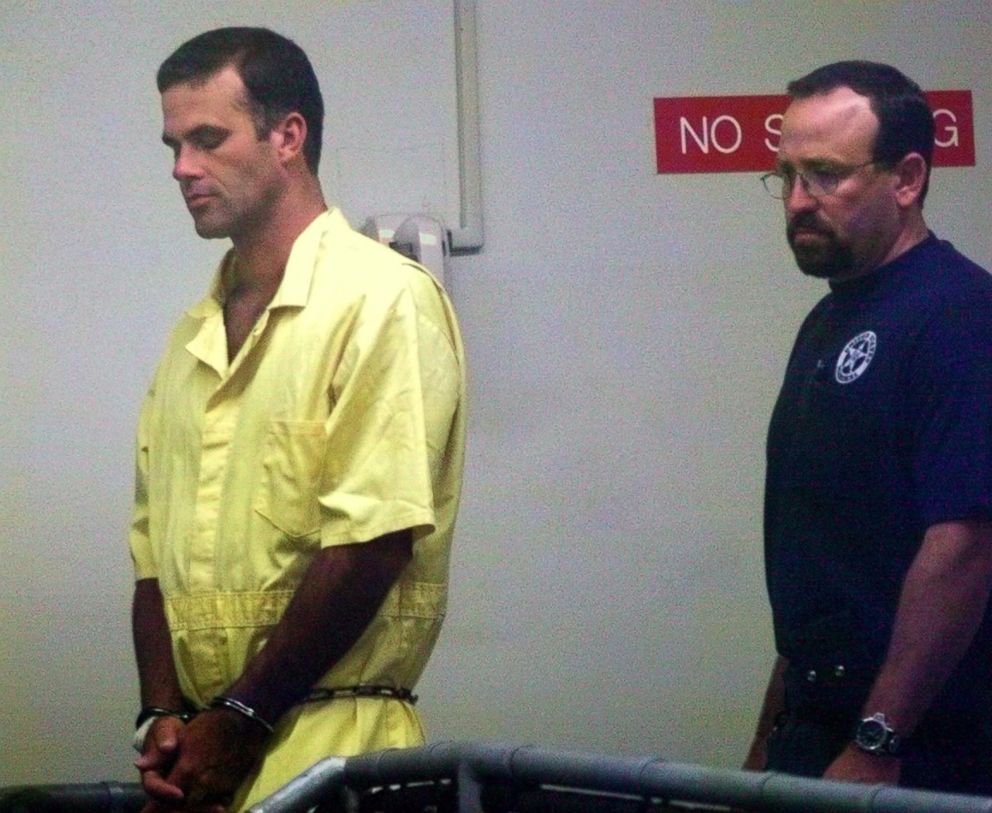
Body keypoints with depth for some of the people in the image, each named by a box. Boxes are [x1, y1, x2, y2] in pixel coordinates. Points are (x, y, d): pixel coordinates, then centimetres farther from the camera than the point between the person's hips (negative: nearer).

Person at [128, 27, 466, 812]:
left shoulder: (380, 299, -8)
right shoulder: (195, 334, 13)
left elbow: (371, 540, -15)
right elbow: (155, 549, 13)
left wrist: (242, 719, -14)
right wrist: (164, 716, -1)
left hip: (325, 745, -6)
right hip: (210, 744, 6)